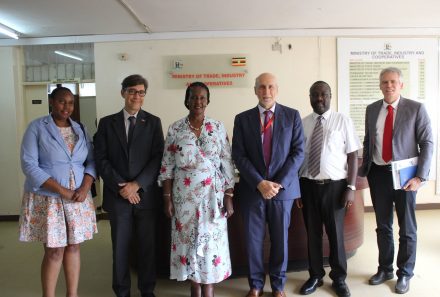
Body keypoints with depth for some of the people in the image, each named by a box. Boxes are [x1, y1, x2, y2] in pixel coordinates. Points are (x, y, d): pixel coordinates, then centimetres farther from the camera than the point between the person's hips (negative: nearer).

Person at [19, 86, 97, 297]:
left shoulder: (80, 129, 8)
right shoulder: (37, 127, -5)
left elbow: (91, 161, 7)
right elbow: (29, 165, -13)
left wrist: (85, 187, -11)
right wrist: (62, 190, -18)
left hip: (78, 198, 4)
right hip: (48, 198, -4)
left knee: (73, 247, 10)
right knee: (54, 251, 0)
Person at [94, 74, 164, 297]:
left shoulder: (153, 122, 5)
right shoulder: (107, 123, 7)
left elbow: (158, 158, -3)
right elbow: (101, 158, 1)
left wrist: (137, 184, -13)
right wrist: (120, 186, -10)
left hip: (146, 194, 0)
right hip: (117, 195, 1)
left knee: (147, 245, 8)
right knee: (120, 246, 9)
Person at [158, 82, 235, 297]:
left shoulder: (218, 128, 0)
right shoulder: (175, 129, 0)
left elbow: (227, 164, 1)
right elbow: (167, 166, 2)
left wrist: (229, 196, -3)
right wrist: (167, 198, -1)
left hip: (212, 196, 0)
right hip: (184, 196, 1)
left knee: (211, 241, 3)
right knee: (188, 239, 8)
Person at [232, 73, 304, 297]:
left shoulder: (292, 115, 3)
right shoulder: (242, 119, 3)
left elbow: (298, 152, -2)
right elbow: (239, 156, -3)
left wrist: (279, 183, -12)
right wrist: (259, 183, -13)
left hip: (283, 188, 0)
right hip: (252, 189, 0)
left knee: (280, 239, 11)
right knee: (253, 239, 8)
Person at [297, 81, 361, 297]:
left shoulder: (343, 121, -3)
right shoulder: (302, 124, 3)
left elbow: (353, 156, -3)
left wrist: (351, 187, -8)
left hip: (335, 185, -2)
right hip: (308, 185, 2)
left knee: (336, 234, 10)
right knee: (312, 233, 13)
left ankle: (339, 278, 32)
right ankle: (315, 276, 33)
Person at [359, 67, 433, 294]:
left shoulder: (416, 109, -4)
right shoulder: (372, 109, 6)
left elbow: (427, 143, -6)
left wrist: (420, 177, -13)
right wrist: (363, 171, 7)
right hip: (378, 174, 3)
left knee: (407, 229, 9)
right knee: (383, 226, 15)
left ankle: (405, 274, 28)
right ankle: (385, 269, 33)